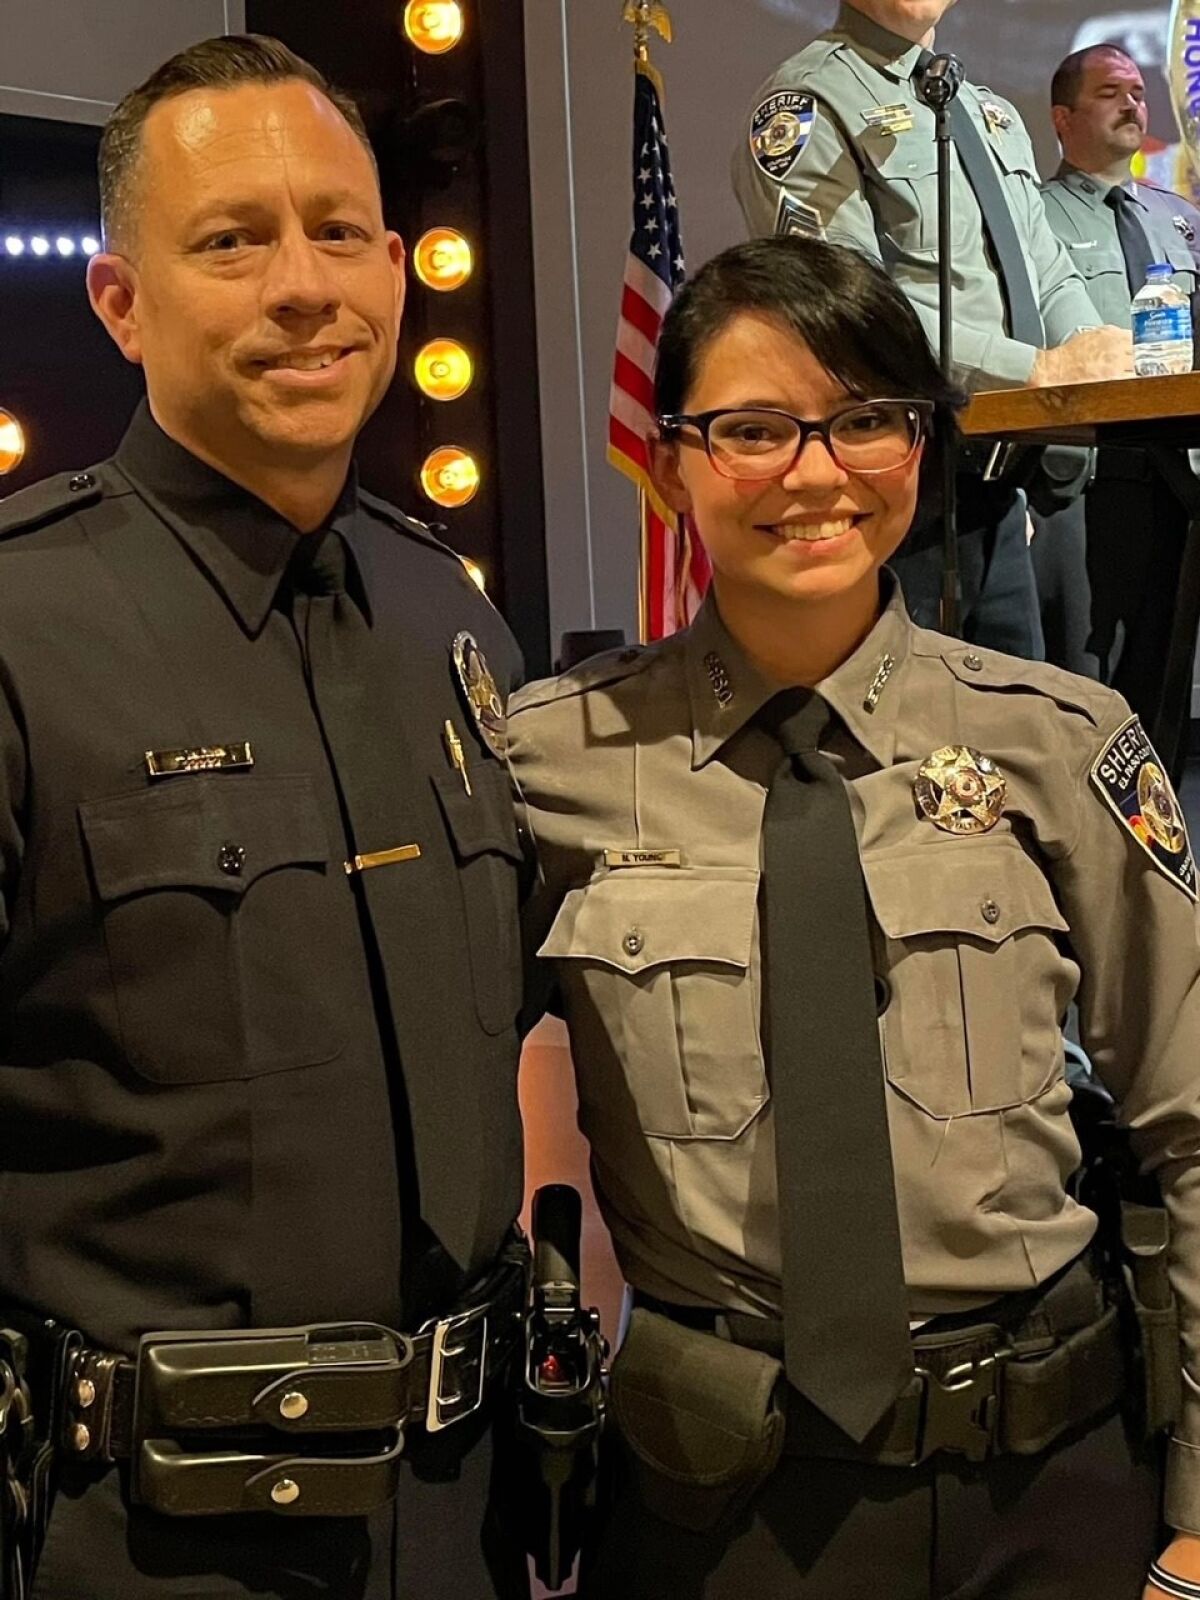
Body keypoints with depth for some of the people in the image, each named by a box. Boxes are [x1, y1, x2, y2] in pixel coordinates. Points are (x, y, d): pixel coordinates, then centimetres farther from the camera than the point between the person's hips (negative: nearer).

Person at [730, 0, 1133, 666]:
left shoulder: (993, 115, 21)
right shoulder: (807, 104, -6)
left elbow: (1052, 275, 21)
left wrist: (1097, 364, -3)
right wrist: (1041, 369, -19)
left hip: (1002, 487, 8)